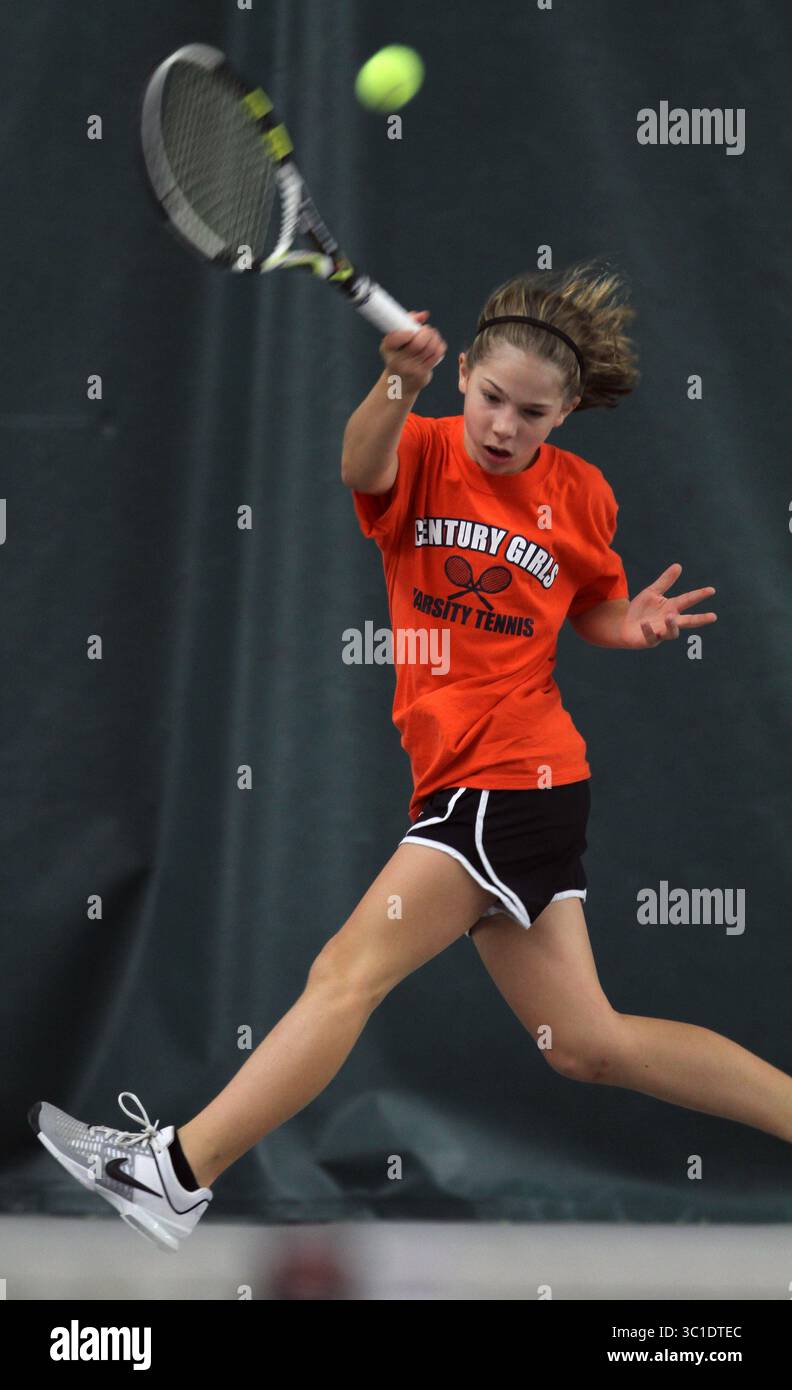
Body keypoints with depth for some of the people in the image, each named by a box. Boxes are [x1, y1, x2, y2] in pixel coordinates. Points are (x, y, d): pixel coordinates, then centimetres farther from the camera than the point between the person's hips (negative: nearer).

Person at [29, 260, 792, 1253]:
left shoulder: (580, 496, -1)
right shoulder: (424, 453, 1)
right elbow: (364, 469, -25)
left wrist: (637, 624, -6)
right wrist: (399, 387, -45)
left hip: (514, 775, -5)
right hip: (463, 775, 5)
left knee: (348, 974, -11)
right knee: (585, 1042, 11)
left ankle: (176, 1174, -9)